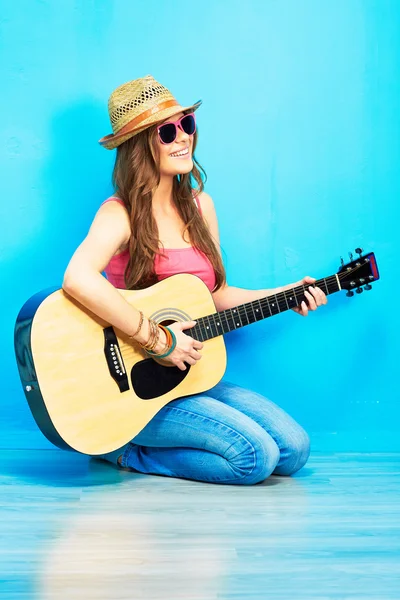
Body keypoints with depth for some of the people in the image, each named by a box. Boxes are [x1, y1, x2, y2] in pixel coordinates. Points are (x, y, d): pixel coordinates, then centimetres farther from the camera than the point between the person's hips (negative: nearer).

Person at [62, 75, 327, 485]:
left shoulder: (199, 205, 9)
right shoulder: (120, 214, -14)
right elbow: (77, 279, -36)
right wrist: (158, 340, -31)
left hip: (187, 374, 8)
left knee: (294, 449, -1)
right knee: (256, 456, -19)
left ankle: (133, 454, 7)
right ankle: (125, 449, 1)